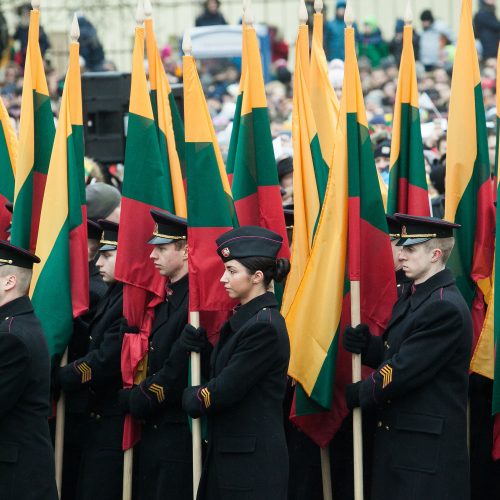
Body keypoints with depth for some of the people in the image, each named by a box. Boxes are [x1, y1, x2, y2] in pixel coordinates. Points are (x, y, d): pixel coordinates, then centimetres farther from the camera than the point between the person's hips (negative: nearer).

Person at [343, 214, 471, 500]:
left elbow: (405, 371, -20)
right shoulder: (412, 297, 14)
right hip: (398, 436, 9)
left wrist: (358, 394, -6)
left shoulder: (446, 308, -18)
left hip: (428, 446, -9)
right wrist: (365, 345, -3)